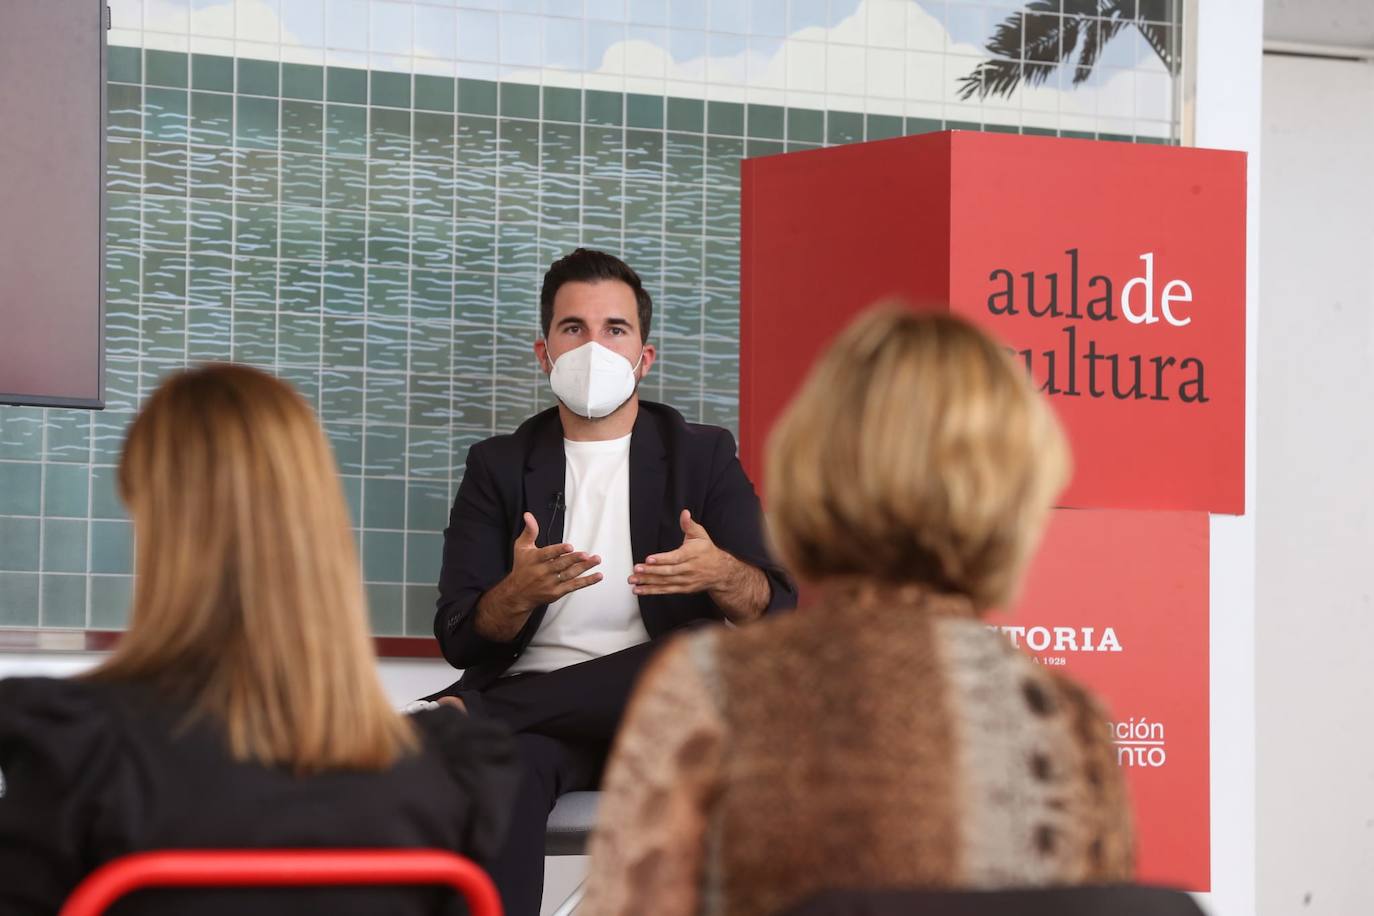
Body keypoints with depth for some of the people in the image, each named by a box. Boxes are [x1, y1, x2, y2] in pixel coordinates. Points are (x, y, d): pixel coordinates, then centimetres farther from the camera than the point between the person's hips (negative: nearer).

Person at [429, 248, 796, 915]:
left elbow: (776, 609, 4)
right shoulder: (498, 467, 14)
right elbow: (459, 639, 4)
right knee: (497, 766, -37)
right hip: (540, 711, -1)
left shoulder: (703, 455, 14)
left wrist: (722, 576, -21)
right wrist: (520, 594, -20)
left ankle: (467, 711, -24)